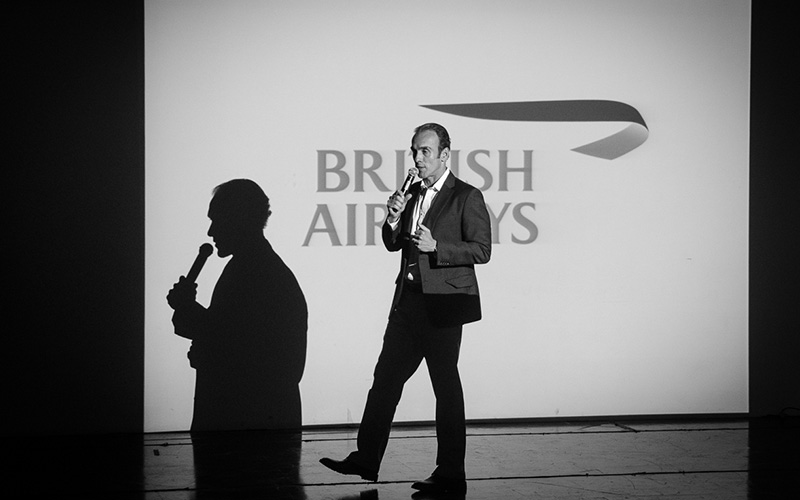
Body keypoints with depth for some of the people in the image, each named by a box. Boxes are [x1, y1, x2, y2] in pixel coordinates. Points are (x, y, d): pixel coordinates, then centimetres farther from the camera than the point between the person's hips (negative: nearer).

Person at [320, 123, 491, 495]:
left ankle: (451, 475, 8)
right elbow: (393, 244, 17)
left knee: (446, 387, 0)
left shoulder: (467, 197, -6)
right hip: (408, 301, 7)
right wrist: (394, 219, -3)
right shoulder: (413, 194, 14)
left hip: (443, 304, -7)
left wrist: (436, 247, -22)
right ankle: (366, 459, 15)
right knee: (385, 378, 8)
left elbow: (482, 250, -11)